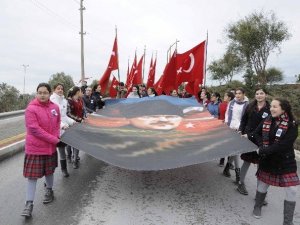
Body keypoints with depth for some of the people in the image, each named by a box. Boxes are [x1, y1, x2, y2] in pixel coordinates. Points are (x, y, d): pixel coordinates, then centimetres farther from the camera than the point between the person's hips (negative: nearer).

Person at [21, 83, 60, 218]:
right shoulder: (31, 109, -16)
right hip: (35, 148, -4)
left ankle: (49, 191, 43)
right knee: (32, 175, 0)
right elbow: (35, 130, -20)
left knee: (49, 171, 20)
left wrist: (56, 137, -5)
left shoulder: (55, 107, -2)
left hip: (51, 147, 5)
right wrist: (55, 140, -18)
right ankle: (29, 204, 10)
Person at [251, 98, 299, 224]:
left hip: (285, 162, -3)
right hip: (267, 161, 3)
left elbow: (283, 145, -23)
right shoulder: (267, 120, -2)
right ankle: (257, 207, 41)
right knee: (263, 184, 16)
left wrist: (264, 151, -22)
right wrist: (262, 146, -13)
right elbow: (256, 134, 6)